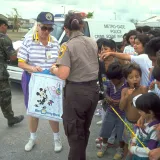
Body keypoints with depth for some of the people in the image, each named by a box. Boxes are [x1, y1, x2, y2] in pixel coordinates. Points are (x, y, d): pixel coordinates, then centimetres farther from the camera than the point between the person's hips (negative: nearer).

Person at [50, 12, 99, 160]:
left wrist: (54, 69, -3)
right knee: (84, 129, 24)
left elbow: (63, 75, -23)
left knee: (74, 132, 13)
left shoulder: (67, 46, -16)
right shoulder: (93, 42, 2)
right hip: (93, 89, 7)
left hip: (76, 92, -6)